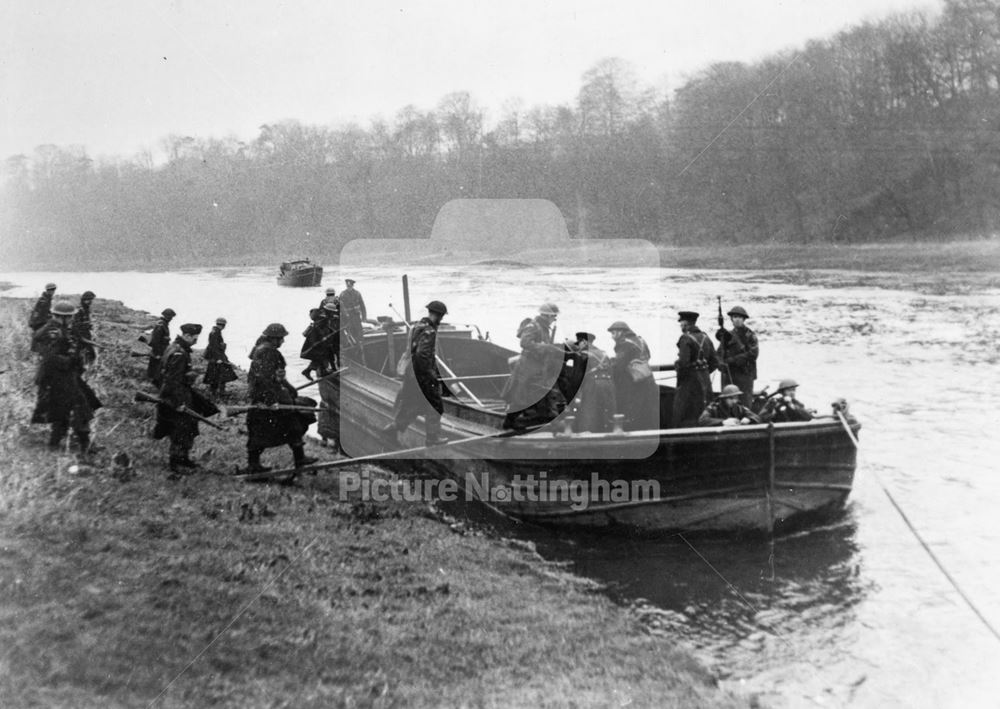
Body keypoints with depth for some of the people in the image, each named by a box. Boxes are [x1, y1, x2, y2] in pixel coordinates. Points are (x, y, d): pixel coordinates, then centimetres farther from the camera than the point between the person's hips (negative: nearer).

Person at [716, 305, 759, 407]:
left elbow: (753, 354, -10)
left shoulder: (750, 335, 0)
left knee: (745, 404, -5)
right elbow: (720, 354, 10)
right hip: (728, 375, 4)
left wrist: (733, 360, -14)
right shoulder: (728, 334, 13)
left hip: (744, 374, -4)